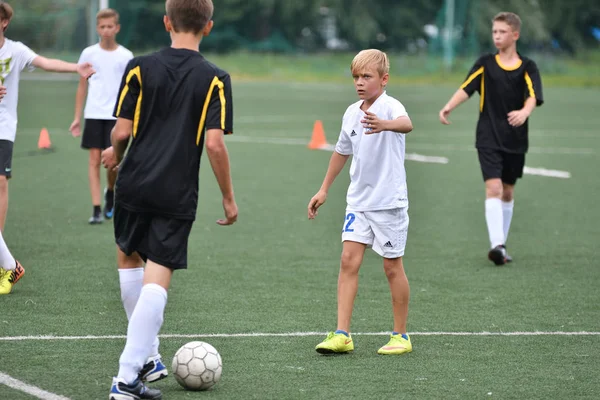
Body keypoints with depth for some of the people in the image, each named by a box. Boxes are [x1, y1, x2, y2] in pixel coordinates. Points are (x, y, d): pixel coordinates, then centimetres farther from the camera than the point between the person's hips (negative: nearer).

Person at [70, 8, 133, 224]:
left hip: (117, 116, -1)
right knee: (94, 160, -4)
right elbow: (82, 86, 10)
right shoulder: (89, 54, 5)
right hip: (94, 115, 1)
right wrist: (77, 117, 7)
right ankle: (97, 209, -4)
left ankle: (110, 192, 29)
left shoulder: (126, 56, 2)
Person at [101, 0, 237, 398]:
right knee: (157, 278, -2)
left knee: (129, 259, 24)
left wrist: (115, 154, 19)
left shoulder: (139, 68, -3)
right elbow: (215, 143, -11)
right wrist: (229, 198, 0)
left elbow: (123, 130, -4)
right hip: (178, 195, -2)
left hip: (134, 185, 2)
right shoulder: (215, 79, -5)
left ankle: (148, 354, 29)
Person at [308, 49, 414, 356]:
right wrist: (324, 189, 27)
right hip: (358, 200, 6)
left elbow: (406, 124, -39)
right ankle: (342, 335, -6)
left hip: (389, 201, -6)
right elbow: (342, 151, 24)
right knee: (349, 259, -5)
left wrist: (385, 125, -61)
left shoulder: (389, 106, -14)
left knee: (392, 266, 2)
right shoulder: (351, 113, 8)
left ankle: (401, 336, 15)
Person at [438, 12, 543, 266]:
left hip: (516, 140, 2)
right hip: (489, 138, -1)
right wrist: (449, 107, -26)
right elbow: (466, 88, -8)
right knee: (493, 188, -16)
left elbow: (533, 96, -14)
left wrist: (524, 112, -36)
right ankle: (497, 245, -24)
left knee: (508, 192, 12)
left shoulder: (527, 67, 0)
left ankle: (501, 245, 25)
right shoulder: (485, 63, 2)